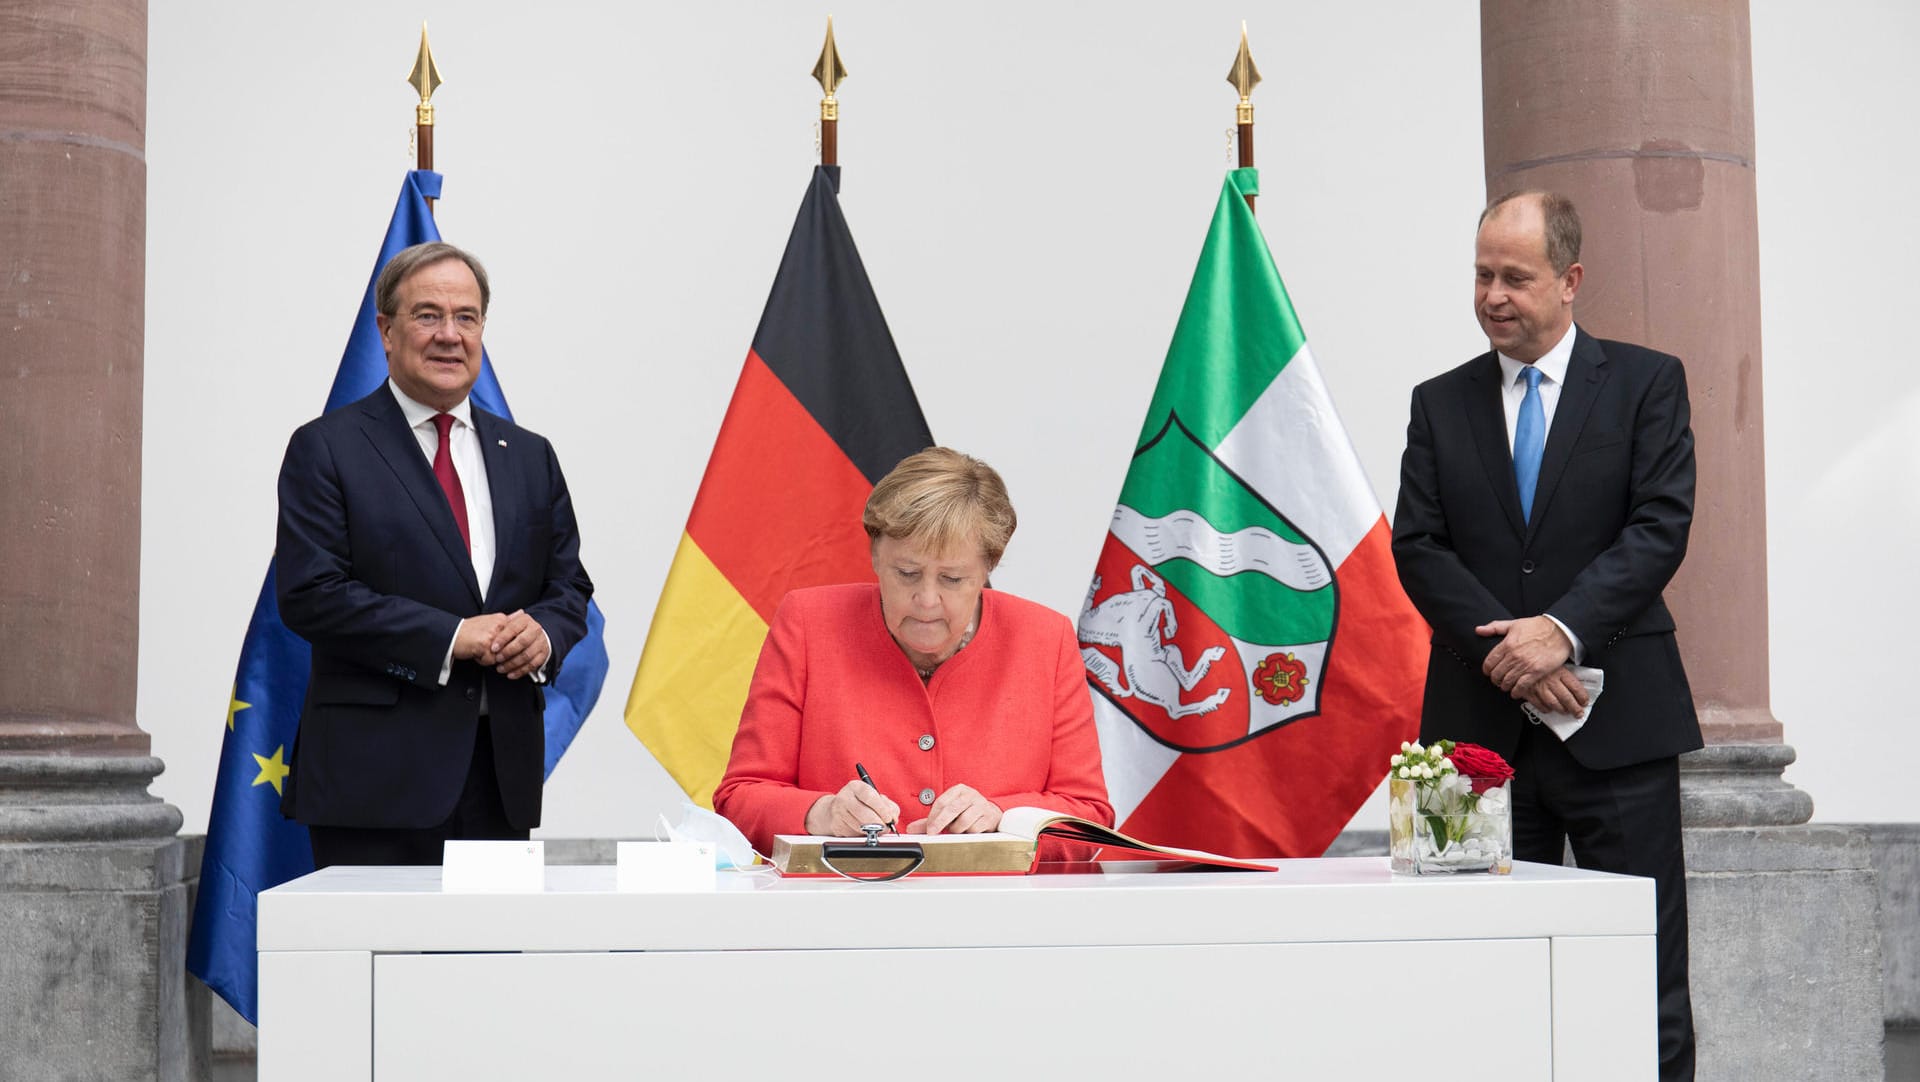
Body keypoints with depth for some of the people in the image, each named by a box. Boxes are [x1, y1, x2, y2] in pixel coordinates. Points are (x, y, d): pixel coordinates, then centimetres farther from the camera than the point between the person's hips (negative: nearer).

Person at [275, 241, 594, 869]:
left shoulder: (530, 457, 16)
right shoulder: (326, 450, 1)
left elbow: (569, 587, 17)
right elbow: (309, 596, -9)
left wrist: (543, 634, -7)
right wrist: (450, 637, -15)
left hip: (504, 771, 5)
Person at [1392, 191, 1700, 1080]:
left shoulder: (1646, 382, 5)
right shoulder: (1440, 404, 11)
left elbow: (1661, 527, -6)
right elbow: (1418, 548, 2)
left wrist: (1564, 628, -18)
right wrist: (1509, 651, -11)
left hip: (1617, 722, -2)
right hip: (1483, 726, 2)